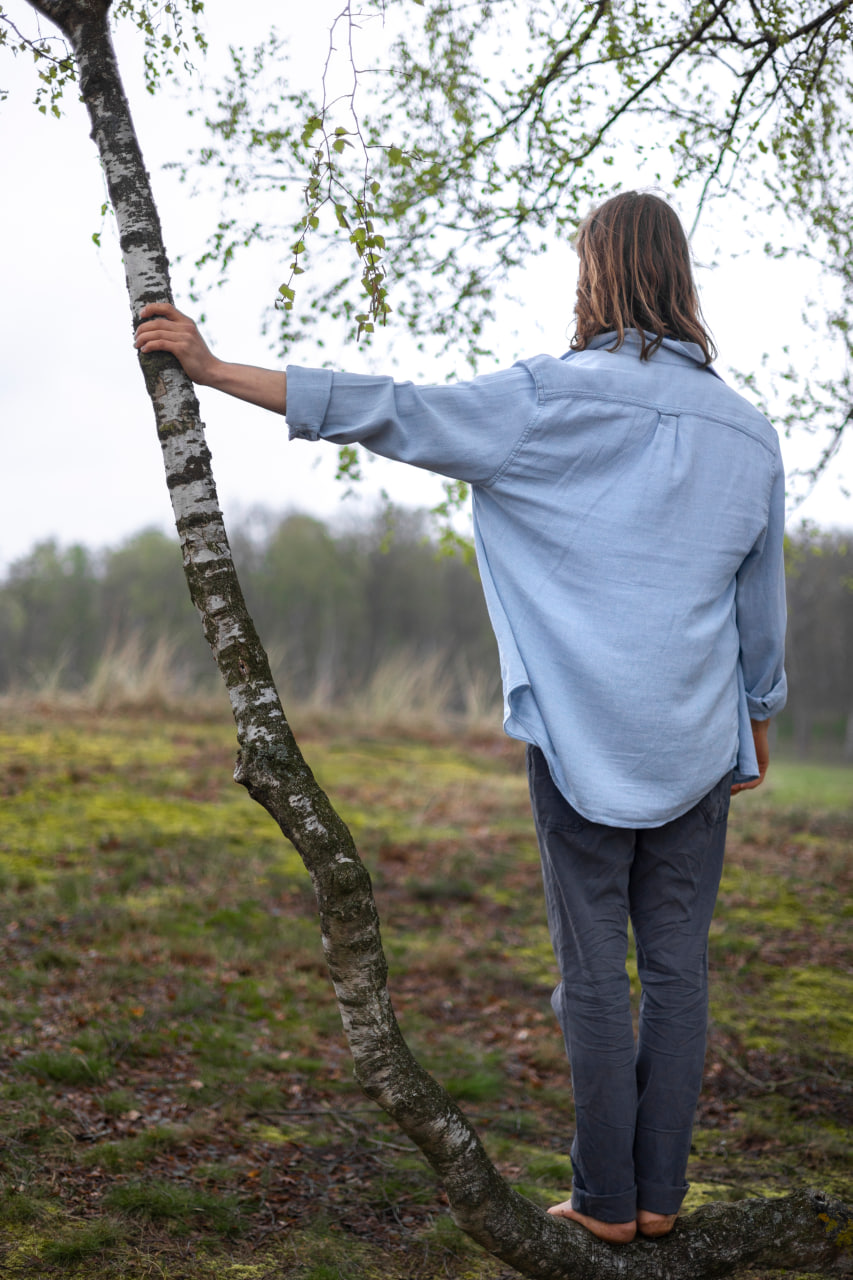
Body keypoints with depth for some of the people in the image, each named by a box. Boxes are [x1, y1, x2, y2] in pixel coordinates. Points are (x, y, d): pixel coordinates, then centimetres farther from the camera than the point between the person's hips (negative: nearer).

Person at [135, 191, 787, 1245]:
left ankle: (605, 1201, 14)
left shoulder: (549, 402, -8)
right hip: (697, 744, 4)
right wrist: (757, 718, 27)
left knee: (594, 971, 5)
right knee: (677, 964, 10)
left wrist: (213, 368, -4)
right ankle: (659, 1195, 18)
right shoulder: (748, 433, 6)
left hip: (583, 741, -3)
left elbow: (387, 413, -10)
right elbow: (762, 611, 13)